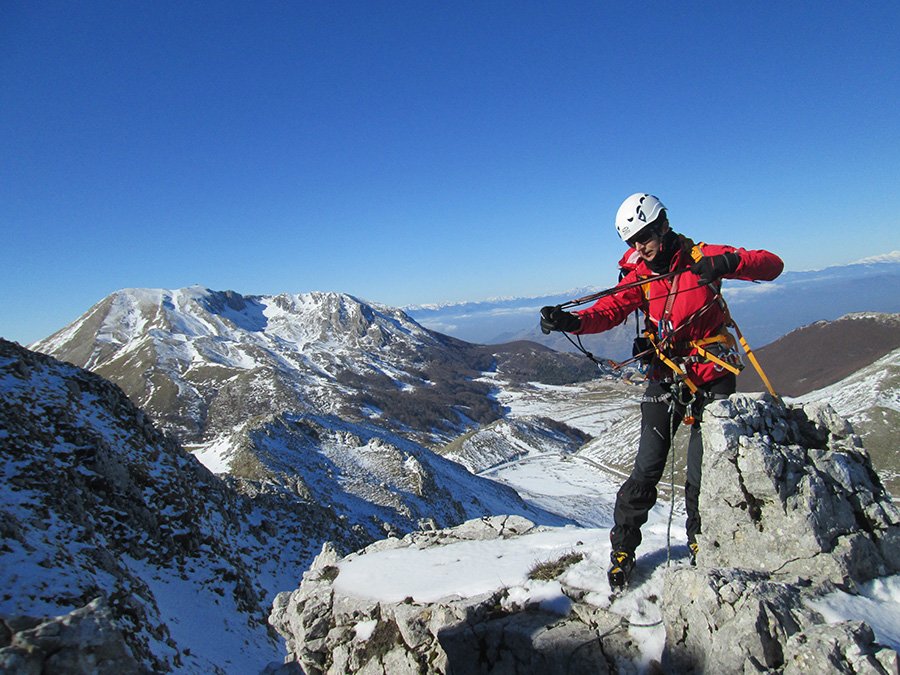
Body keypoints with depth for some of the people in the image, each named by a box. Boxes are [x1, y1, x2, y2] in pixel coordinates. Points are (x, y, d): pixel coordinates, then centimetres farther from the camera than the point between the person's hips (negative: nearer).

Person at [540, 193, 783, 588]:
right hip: (664, 375, 2)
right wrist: (572, 322, -35)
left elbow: (772, 265, -11)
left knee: (702, 476, 3)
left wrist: (729, 262, -32)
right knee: (646, 470, -2)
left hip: (712, 376, -1)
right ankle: (622, 550, 13)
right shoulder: (639, 275, 1)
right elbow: (610, 310, -15)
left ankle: (701, 547, 27)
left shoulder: (701, 258, -6)